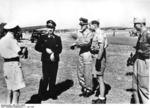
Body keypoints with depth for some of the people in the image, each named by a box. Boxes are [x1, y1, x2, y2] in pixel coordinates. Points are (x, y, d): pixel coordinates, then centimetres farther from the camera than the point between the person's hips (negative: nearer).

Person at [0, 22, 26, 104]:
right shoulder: (12, 40, -14)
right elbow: (20, 52, -15)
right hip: (14, 64, -9)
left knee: (10, 88, 18)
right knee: (16, 89, -3)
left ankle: (9, 104, 26)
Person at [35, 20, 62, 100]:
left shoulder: (58, 38, 11)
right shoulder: (42, 37, 7)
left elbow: (59, 49, 3)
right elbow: (37, 47, 2)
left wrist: (53, 53, -13)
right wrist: (45, 50, -10)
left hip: (54, 60, 2)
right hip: (45, 60, -2)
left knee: (53, 78, 5)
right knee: (45, 77, -6)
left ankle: (52, 93, 19)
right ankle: (42, 93, 11)